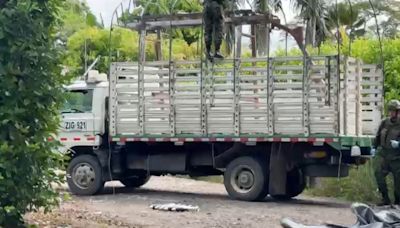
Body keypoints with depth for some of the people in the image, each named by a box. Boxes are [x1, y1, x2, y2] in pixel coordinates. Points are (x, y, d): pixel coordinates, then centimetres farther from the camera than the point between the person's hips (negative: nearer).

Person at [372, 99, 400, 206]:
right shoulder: (385, 122, 10)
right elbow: (378, 136, 23)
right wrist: (374, 147, 16)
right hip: (383, 153, 4)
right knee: (378, 173, -12)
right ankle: (385, 198, -3)